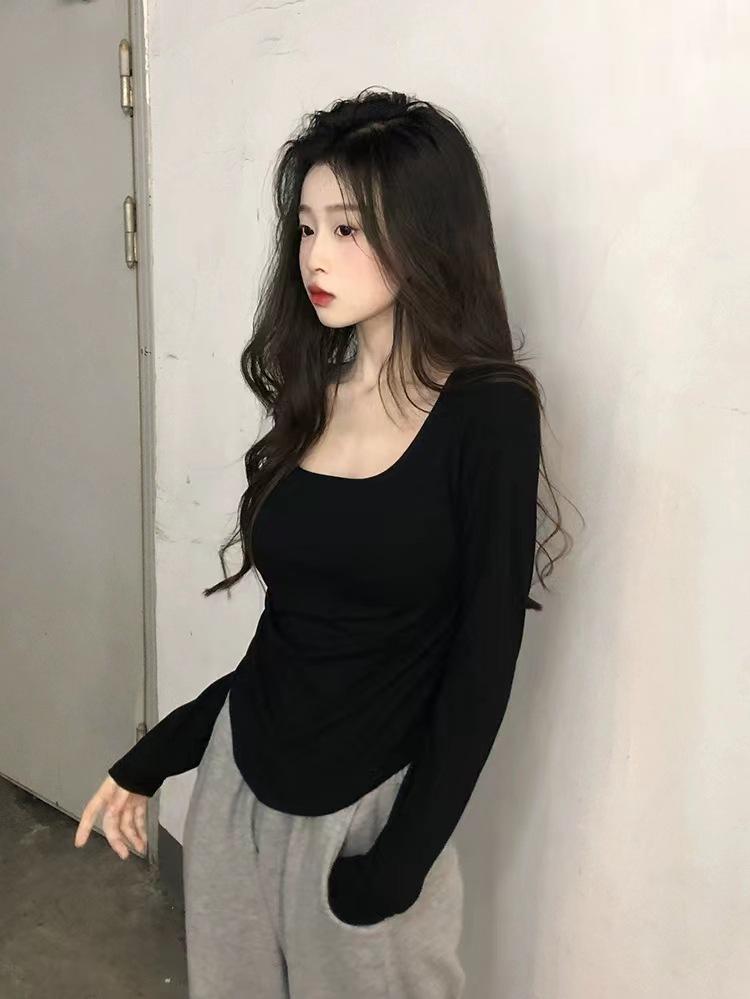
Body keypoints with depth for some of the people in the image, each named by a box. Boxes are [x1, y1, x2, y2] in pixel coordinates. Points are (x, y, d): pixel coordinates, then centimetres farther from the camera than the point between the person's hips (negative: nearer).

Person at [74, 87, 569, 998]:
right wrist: (152, 758, 9)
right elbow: (292, 630, 6)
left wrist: (400, 861, -10)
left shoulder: (488, 413, -13)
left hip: (366, 809, -5)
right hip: (239, 779, 5)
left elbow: (482, 662, -12)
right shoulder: (313, 392, 3)